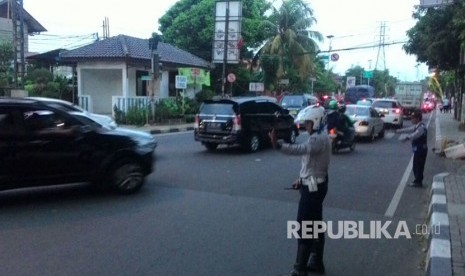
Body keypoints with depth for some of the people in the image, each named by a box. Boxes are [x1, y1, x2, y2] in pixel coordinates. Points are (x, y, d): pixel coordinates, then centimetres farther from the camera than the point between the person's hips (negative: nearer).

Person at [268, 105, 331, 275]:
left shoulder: (319, 139, -21)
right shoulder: (318, 137, 13)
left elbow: (301, 149, -40)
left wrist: (277, 145, -50)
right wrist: (302, 179, 18)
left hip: (313, 187, -11)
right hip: (315, 185, 11)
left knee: (304, 227, -6)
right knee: (315, 225, 17)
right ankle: (316, 262, 28)